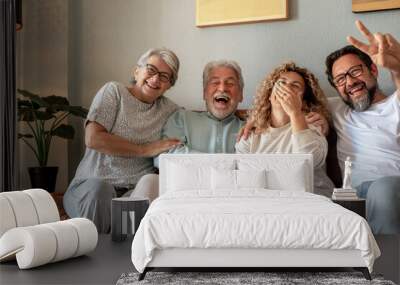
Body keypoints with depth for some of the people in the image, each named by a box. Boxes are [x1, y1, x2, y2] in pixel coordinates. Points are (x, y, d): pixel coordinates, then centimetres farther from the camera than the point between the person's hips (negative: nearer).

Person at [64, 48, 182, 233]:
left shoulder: (169, 110, 16)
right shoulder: (114, 92, 5)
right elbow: (93, 139, -9)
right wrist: (145, 150, -8)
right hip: (91, 187, -3)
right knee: (98, 187, -37)